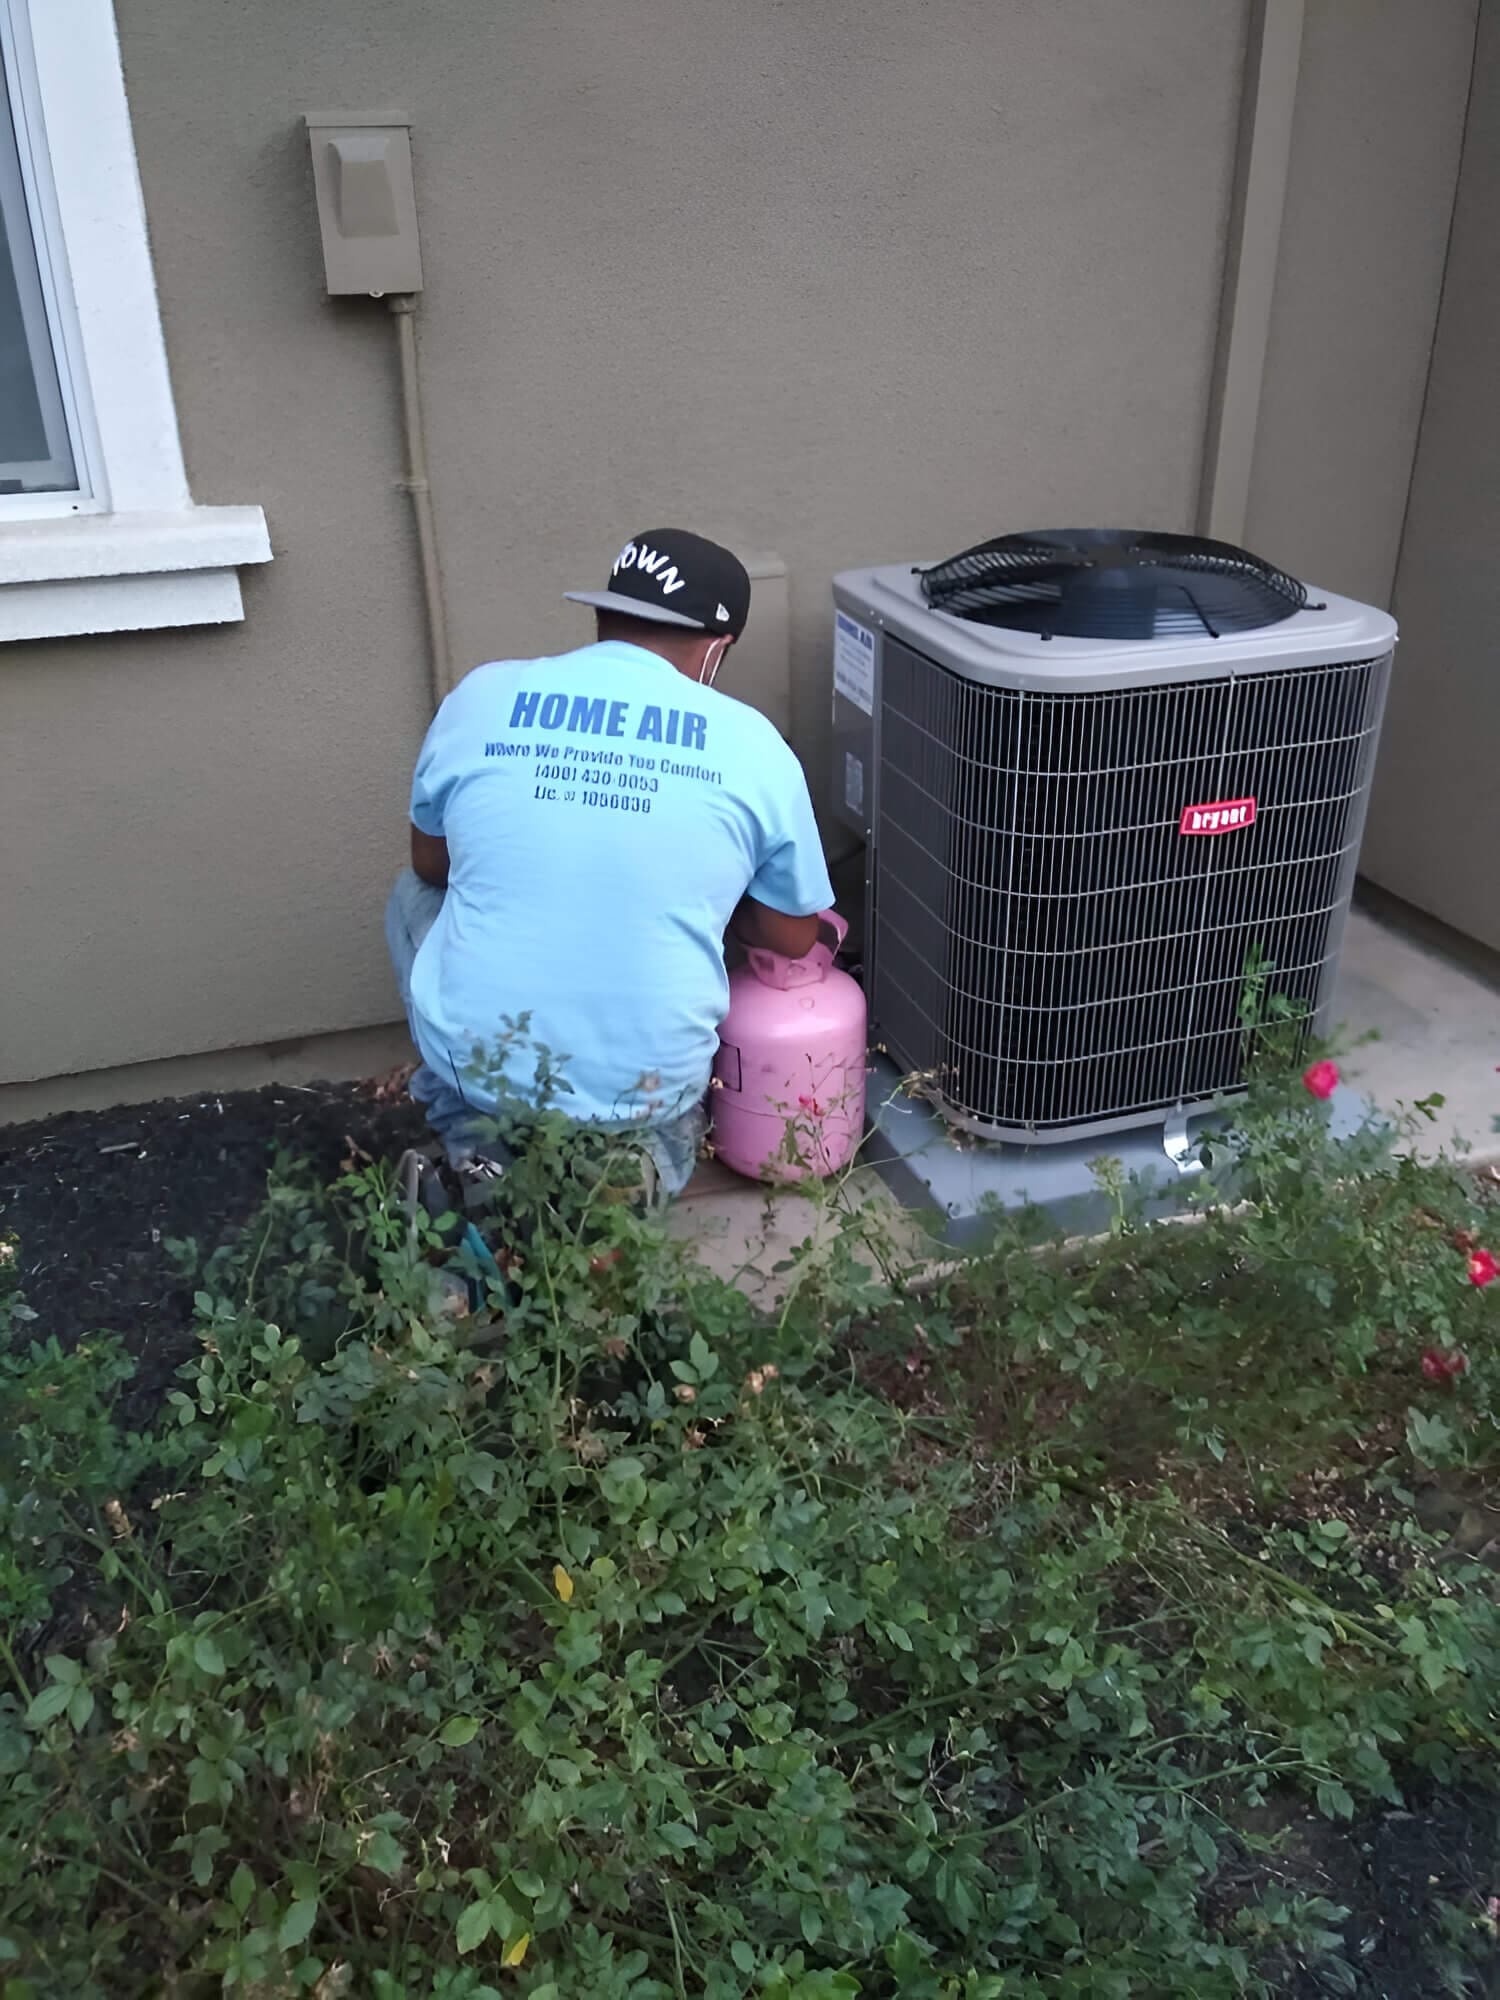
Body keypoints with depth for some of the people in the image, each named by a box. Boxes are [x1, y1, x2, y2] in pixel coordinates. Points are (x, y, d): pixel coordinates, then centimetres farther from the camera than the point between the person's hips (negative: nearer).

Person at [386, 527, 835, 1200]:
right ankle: (651, 1150, 16)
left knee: (415, 894, 30)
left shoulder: (481, 695, -4)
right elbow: (793, 938, 6)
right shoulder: (752, 743, -5)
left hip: (478, 1062, -1)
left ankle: (475, 1137, 17)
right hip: (650, 1085, 1)